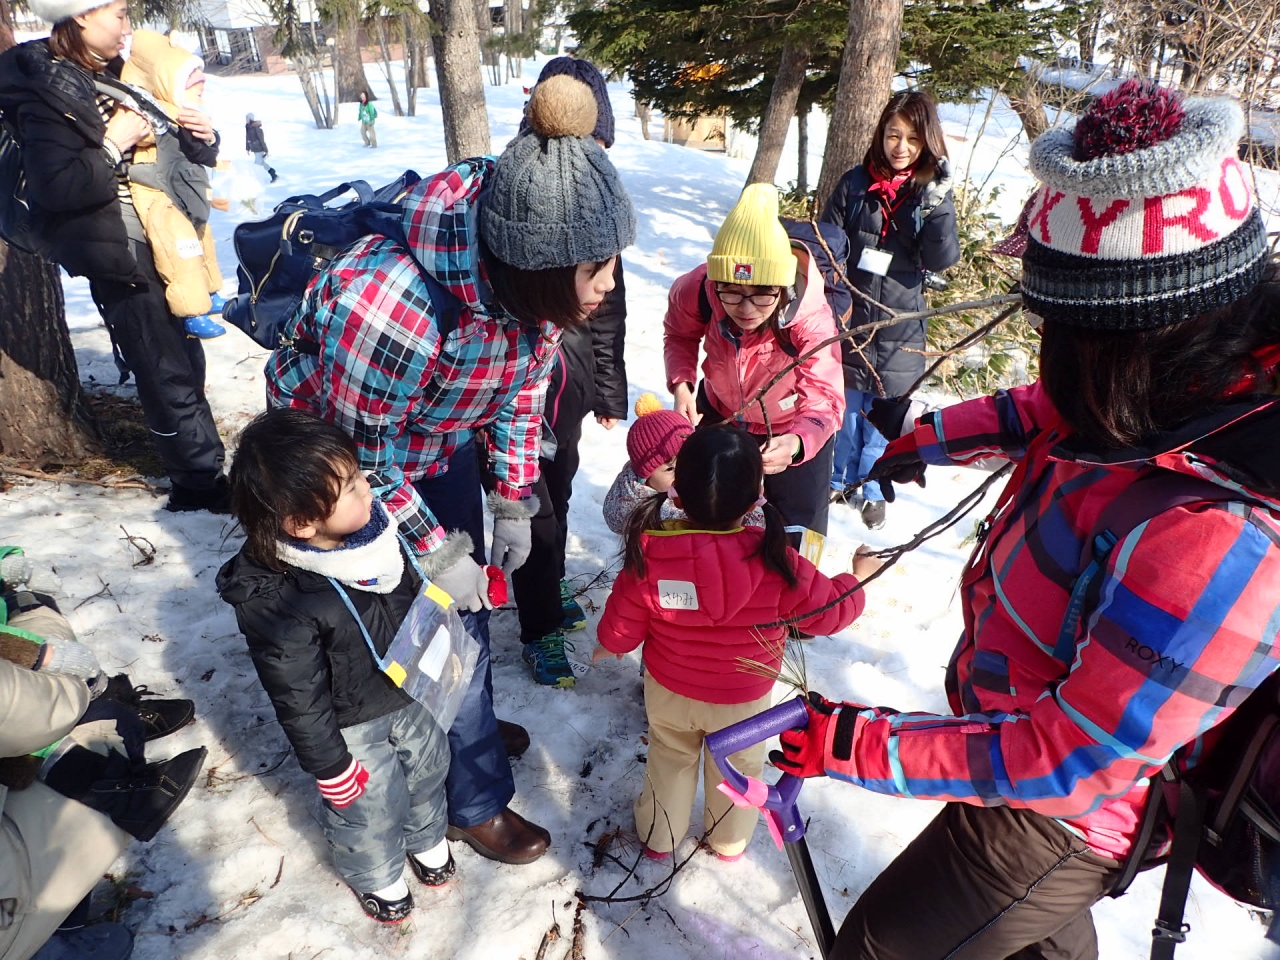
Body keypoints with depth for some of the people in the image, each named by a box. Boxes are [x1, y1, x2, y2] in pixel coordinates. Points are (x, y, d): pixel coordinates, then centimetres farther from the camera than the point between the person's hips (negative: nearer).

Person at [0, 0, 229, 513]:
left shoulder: (118, 77, 14)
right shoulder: (46, 91, -10)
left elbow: (168, 158, 20)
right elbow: (57, 187, -20)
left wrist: (199, 138, -1)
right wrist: (113, 146, -20)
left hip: (165, 244, 8)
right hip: (119, 257, -8)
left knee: (187, 360, 12)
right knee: (165, 374, -3)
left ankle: (200, 472, 24)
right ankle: (202, 482, 7)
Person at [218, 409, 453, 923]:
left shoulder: (373, 524, -19)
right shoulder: (275, 602, -36)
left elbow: (416, 593, 1)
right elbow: (298, 698, -23)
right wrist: (329, 766, -13)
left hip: (411, 694, 6)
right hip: (351, 726, -5)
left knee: (426, 770, 28)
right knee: (369, 809, 19)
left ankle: (426, 837, 61)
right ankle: (375, 876, 53)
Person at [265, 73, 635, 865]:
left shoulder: (541, 286, -22)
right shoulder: (384, 306, -43)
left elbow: (523, 388, -4)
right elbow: (360, 456, -27)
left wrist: (514, 503, -5)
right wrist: (434, 554, -20)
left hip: (445, 441, 6)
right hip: (343, 451, -6)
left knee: (468, 599, 20)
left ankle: (469, 723, 50)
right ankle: (478, 801, 26)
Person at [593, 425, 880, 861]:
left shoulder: (649, 555, -29)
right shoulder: (775, 564, -32)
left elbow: (623, 627, -14)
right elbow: (829, 611, -15)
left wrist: (608, 645, 10)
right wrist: (858, 577, 5)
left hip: (669, 691, 1)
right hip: (744, 699, 0)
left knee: (670, 758, 28)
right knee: (739, 767, 27)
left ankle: (659, 835, 49)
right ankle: (730, 840, 51)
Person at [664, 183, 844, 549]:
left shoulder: (811, 320, -39)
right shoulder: (696, 291, -31)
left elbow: (824, 401, -41)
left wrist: (796, 444, -62)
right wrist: (681, 385, -27)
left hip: (794, 430, -2)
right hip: (720, 413, 3)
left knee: (796, 534, 9)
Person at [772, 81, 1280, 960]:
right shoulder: (1207, 383, -18)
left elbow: (1067, 761, -32)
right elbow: (1054, 411, 5)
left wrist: (862, 745, -27)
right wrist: (932, 438, 15)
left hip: (1054, 819, -7)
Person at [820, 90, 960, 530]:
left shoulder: (932, 193, -1)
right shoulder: (854, 184, -2)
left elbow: (942, 260, -9)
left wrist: (936, 208, -23)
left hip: (898, 327, 0)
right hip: (848, 318, 0)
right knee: (846, 407, 11)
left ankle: (871, 488, 27)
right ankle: (839, 479, 31)